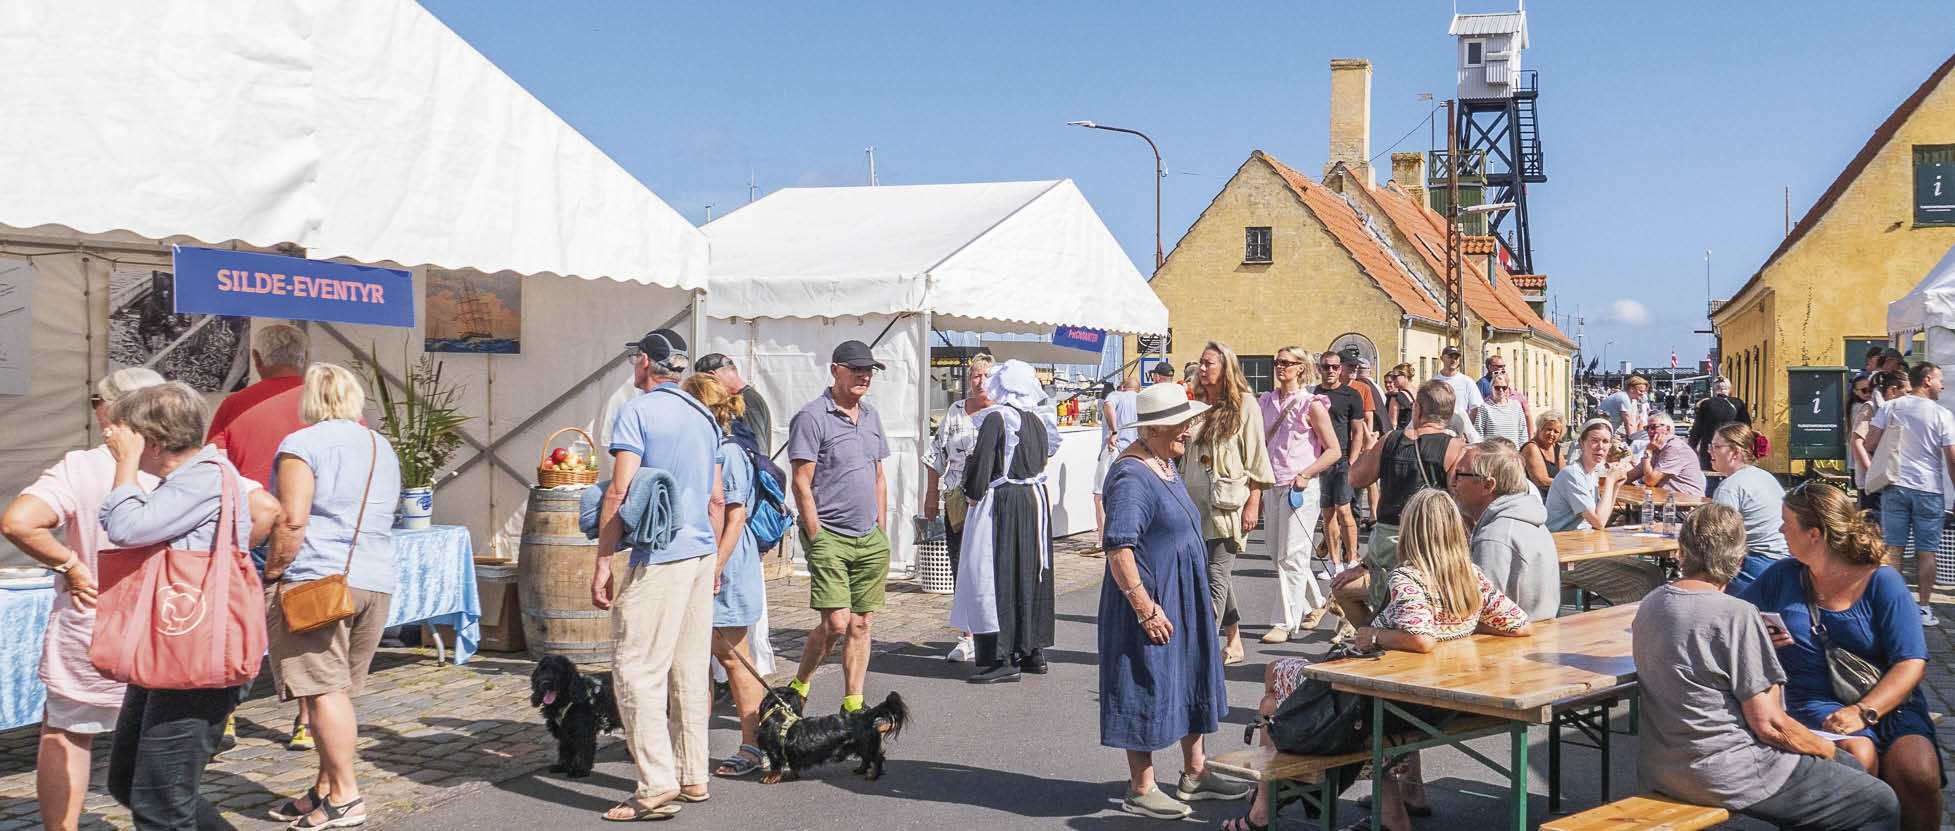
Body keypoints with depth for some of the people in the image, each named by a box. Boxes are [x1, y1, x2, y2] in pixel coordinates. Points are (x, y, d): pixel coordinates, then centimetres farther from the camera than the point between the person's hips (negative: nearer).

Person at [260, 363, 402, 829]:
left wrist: (272, 573, -6)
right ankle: (325, 787, 15)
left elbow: (292, 520, -14)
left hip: (314, 580, -7)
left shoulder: (302, 445, -6)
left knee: (322, 690, -4)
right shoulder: (384, 450, 17)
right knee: (337, 692, 12)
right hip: (376, 582, 7)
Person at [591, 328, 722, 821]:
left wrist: (603, 564, -10)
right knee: (690, 670, 12)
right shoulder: (704, 416, 15)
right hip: (703, 555, 8)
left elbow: (619, 492, -14)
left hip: (659, 558, -8)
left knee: (637, 669, -5)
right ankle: (692, 776, 18)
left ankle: (656, 786, -9)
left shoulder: (638, 411, -7)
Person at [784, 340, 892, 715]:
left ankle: (853, 706, 14)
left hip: (870, 539, 7)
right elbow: (802, 484, -10)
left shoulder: (871, 416, 15)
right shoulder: (812, 417, -8)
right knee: (836, 622, -12)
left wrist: (881, 531, 15)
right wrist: (817, 539, -13)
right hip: (830, 537, -6)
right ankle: (798, 687, 10)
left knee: (861, 624, 6)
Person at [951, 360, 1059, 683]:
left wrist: (973, 494, -5)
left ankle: (1002, 658, -4)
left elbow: (982, 460, -17)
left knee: (995, 578, -3)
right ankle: (1033, 651, 22)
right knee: (1030, 574, 14)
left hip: (1002, 503, -8)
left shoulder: (995, 418, -13)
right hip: (1036, 502, 8)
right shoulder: (1038, 420, 9)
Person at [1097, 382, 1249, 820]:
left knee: (1190, 683, 17)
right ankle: (1141, 790, 13)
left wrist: (1203, 597, 24)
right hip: (1152, 606, -10)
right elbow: (1118, 548, -27)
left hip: (1184, 600, 10)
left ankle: (1195, 775, 31)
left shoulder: (1163, 466, 11)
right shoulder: (1131, 476, -21)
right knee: (1147, 691, 0)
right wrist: (1145, 607, -28)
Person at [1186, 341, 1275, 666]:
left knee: (1217, 576, -9)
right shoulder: (1197, 404, 14)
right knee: (1220, 574, 11)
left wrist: (1253, 503, -11)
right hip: (1196, 502, 6)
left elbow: (1256, 456, -5)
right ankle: (1234, 641, 22)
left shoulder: (1244, 404, -2)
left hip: (1228, 502, -6)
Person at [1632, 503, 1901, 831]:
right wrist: (1826, 749, 2)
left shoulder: (1650, 604, 3)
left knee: (1850, 766, 22)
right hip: (1723, 775, -8)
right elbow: (1769, 724, -17)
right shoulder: (1737, 615, -19)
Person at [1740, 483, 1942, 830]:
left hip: (1888, 702, 0)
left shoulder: (1882, 582, 2)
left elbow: (1911, 663, -5)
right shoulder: (1781, 577, 12)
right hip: (1816, 704, 1)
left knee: (1916, 773, -28)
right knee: (1857, 754, -31)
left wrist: (1864, 711, -20)